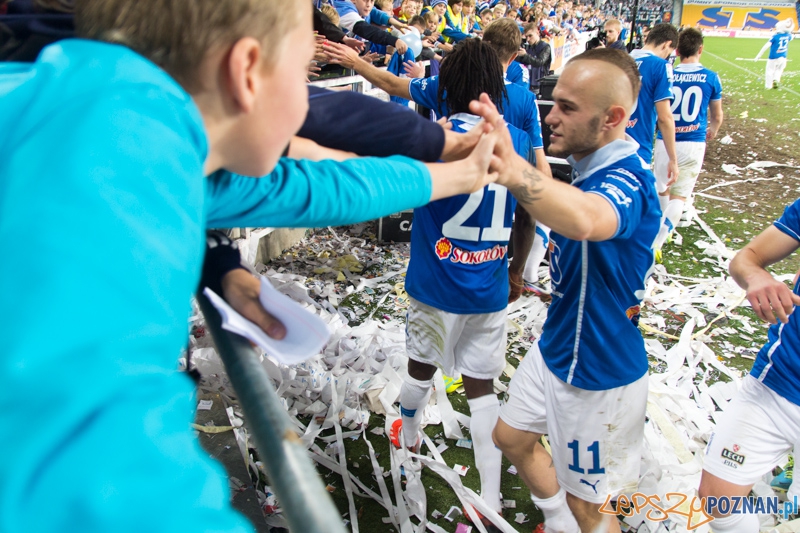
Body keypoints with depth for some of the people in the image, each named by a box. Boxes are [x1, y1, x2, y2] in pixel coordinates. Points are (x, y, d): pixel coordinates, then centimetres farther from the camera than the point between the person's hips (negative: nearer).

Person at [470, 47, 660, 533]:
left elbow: (583, 220, -58)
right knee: (512, 437, 27)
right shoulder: (591, 167, -1)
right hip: (555, 349, 9)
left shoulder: (626, 182, -32)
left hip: (599, 375, -9)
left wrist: (510, 164, -70)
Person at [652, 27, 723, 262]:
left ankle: (664, 229, 39)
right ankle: (655, 244, -11)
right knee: (679, 197, 1)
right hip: (693, 144, -1)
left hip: (665, 142, 1)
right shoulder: (711, 78, -2)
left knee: (662, 191, 20)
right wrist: (712, 132, 33)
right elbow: (717, 116, 10)